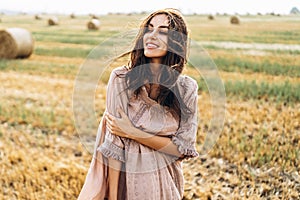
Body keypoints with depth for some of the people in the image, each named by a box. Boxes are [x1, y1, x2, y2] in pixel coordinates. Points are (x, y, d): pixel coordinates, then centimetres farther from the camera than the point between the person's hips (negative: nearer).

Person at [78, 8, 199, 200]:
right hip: (126, 177, -2)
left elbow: (183, 147, -9)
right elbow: (113, 146, -16)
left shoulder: (187, 88, -8)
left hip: (165, 184, 2)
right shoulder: (121, 78, -14)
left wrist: (133, 133, -17)